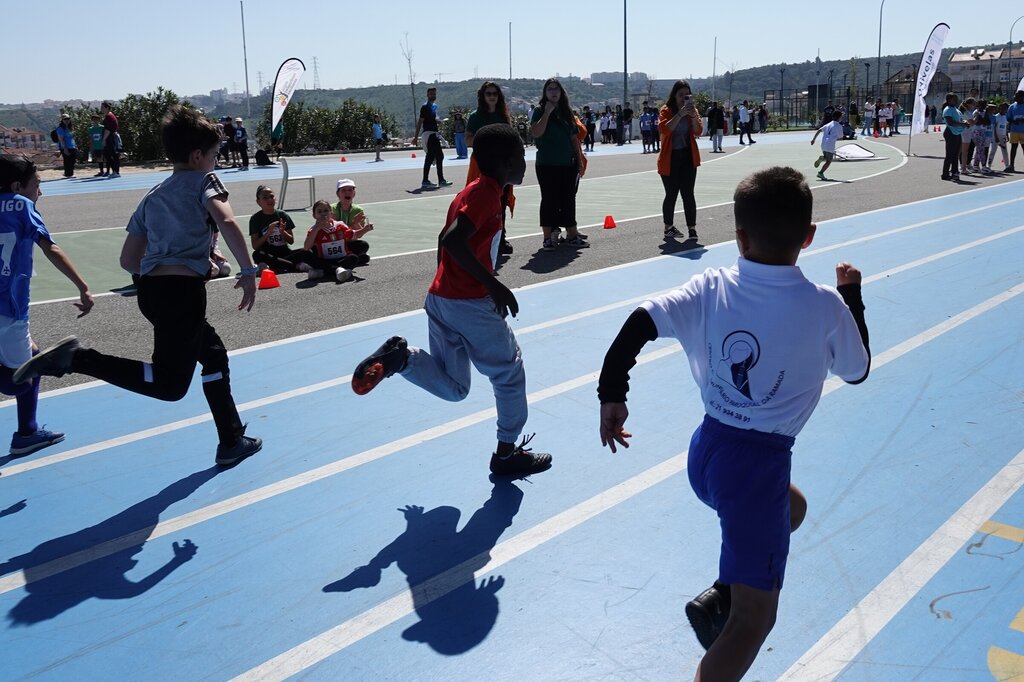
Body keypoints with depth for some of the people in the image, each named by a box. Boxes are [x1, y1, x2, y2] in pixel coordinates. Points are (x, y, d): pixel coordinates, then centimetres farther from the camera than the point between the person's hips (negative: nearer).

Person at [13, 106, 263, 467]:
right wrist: (249, 271, -19)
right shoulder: (204, 180, 2)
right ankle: (77, 358, -14)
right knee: (169, 384, -5)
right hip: (183, 291, -8)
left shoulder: (153, 195, 21)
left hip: (151, 289, 9)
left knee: (214, 354, 22)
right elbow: (226, 221, -20)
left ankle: (232, 442, 25)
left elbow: (128, 259, 20)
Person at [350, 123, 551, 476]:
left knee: (453, 387, 15)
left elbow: (445, 240, 22)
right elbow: (453, 241, -26)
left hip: (440, 299, 9)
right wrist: (494, 284, -22)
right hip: (470, 304, -9)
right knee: (509, 373, 10)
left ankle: (399, 355, -5)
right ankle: (508, 453, 19)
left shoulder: (471, 192, 15)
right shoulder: (487, 193, -13)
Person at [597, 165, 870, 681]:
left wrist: (612, 395, -5)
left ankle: (720, 596, 27)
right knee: (755, 619, 7)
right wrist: (852, 295, 18)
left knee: (791, 507, 35)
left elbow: (637, 326, -14)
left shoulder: (710, 289, -5)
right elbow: (857, 370, 7)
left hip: (704, 450, 6)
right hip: (759, 464, -5)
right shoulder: (825, 307, -11)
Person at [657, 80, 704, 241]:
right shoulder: (666, 111, -4)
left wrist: (693, 116, -19)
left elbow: (698, 132, -4)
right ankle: (668, 227, 21)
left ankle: (692, 228, -5)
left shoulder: (693, 110, 6)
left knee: (688, 193, -4)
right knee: (671, 194, 5)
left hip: (688, 157, 2)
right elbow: (664, 129, -21)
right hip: (670, 159, -2)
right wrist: (680, 114, -27)